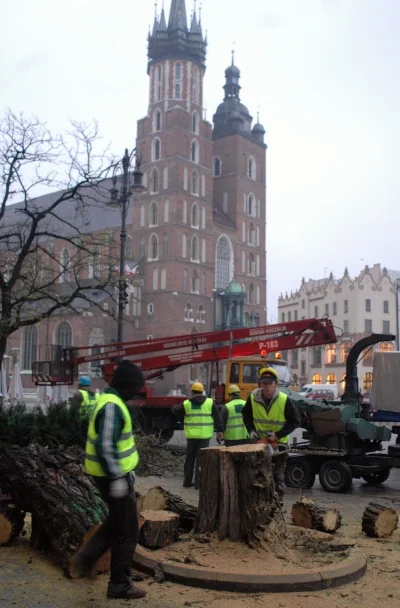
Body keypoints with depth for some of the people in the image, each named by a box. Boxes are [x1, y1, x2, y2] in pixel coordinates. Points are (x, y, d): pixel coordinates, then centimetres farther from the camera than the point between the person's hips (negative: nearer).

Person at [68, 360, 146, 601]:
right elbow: (105, 447, -29)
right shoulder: (112, 406, -23)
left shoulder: (112, 401, 10)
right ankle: (120, 584, 15)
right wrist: (117, 478, -27)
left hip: (115, 474, 10)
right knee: (127, 530, 3)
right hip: (113, 477, -10)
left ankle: (85, 559, 25)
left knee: (116, 522, 24)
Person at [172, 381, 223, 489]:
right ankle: (198, 482, 0)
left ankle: (187, 481, 21)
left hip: (191, 435, 2)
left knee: (190, 458, 14)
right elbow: (217, 417, -1)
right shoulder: (210, 402, 0)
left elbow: (175, 410, 10)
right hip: (204, 435, -1)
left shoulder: (186, 403, 0)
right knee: (201, 458, 2)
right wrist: (219, 431, 3)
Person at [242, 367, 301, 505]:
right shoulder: (253, 398, -10)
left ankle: (278, 499, 14)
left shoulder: (284, 400, -18)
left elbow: (295, 421, -13)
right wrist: (251, 430, -8)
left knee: (278, 475, 6)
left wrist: (278, 434, -20)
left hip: (279, 443, -2)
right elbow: (246, 415, 8)